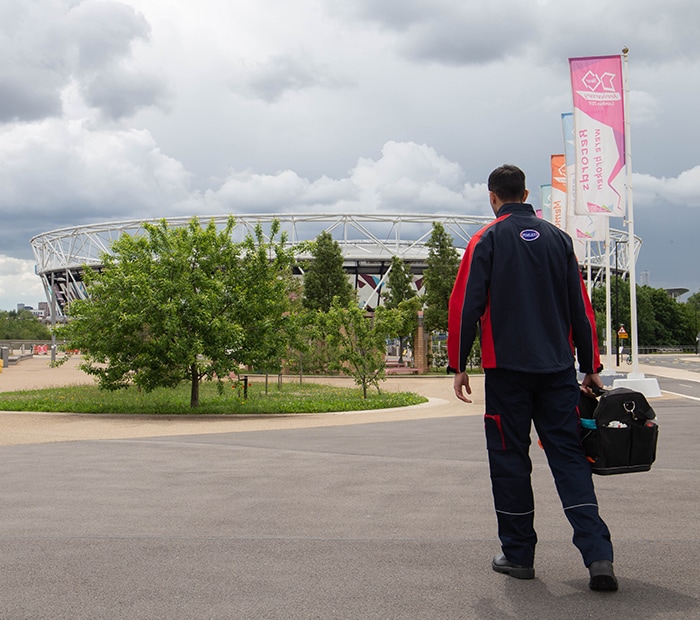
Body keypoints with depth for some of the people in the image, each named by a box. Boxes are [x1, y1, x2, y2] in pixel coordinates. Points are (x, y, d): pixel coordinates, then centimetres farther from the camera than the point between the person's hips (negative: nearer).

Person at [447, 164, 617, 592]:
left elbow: (465, 306, -6)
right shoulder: (558, 239, 10)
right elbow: (581, 307, 10)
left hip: (507, 368, -3)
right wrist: (591, 367, 15)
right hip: (558, 368, 3)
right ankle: (598, 554, -8)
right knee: (570, 458, 4)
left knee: (510, 459, 6)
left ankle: (518, 555, 12)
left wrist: (459, 366, 1)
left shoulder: (487, 240, -1)